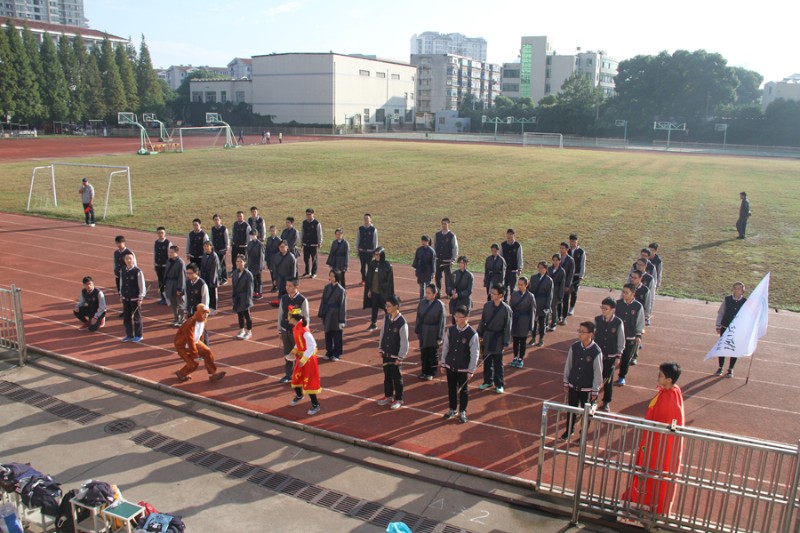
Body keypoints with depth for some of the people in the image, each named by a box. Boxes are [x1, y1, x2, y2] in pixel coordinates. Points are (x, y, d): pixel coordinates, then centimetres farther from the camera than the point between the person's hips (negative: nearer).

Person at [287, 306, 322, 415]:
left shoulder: (304, 330, -29)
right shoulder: (295, 328, 0)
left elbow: (312, 345, -28)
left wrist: (304, 359, -27)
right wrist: (293, 351, 3)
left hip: (308, 358, -9)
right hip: (300, 356, 9)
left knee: (308, 381, -2)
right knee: (296, 377, 22)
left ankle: (316, 405, 11)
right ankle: (299, 395, 49)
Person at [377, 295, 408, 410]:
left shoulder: (402, 322, -21)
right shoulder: (386, 318, -2)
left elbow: (404, 342, -17)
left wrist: (400, 358, -14)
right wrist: (380, 349, 11)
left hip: (395, 356, -6)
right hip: (386, 354, 6)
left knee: (397, 378, 7)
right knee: (387, 376, 18)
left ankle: (398, 399, 22)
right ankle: (388, 396, 34)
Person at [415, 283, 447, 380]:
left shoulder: (439, 305, -13)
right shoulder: (422, 302, -3)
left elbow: (442, 321, -10)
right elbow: (418, 317, 5)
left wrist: (439, 337, -9)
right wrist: (417, 330, 5)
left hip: (433, 333, -4)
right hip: (423, 332, 4)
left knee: (432, 354, 9)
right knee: (423, 353, 12)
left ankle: (431, 373, 24)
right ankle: (424, 371, 27)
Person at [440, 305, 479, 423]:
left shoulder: (472, 334, -15)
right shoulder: (450, 330, -4)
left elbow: (474, 354, -11)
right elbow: (445, 347, 5)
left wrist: (471, 370, -11)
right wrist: (443, 363, 6)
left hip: (463, 369, -3)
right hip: (450, 366, 4)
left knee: (463, 390, 11)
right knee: (451, 389, 16)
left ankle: (462, 412, 28)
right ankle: (452, 409, 34)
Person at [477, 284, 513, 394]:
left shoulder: (506, 309, -14)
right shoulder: (487, 305, -1)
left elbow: (508, 327, -11)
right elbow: (482, 321, 8)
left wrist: (506, 342, -11)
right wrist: (479, 334, 8)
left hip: (498, 339, -4)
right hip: (486, 337, 4)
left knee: (498, 363, 6)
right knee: (486, 361, 15)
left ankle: (499, 384, 20)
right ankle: (487, 381, 31)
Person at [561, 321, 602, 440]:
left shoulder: (596, 351, -19)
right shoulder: (574, 346, -9)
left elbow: (598, 372, -11)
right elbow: (568, 365, 2)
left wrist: (595, 391, -6)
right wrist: (566, 382, 7)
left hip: (587, 389, -3)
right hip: (573, 386, 3)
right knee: (571, 410, 18)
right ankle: (569, 431, 39)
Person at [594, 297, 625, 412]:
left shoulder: (618, 323, -11)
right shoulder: (597, 320, -7)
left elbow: (621, 341, -3)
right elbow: (592, 336, 2)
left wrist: (618, 356, -4)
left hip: (611, 356, -1)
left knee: (608, 379, 10)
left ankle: (606, 402, 26)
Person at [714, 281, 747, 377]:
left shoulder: (746, 302, -6)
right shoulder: (727, 299, -3)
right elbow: (720, 312, 3)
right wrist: (718, 326, 2)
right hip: (725, 328, 1)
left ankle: (730, 369, 21)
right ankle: (720, 368, 22)